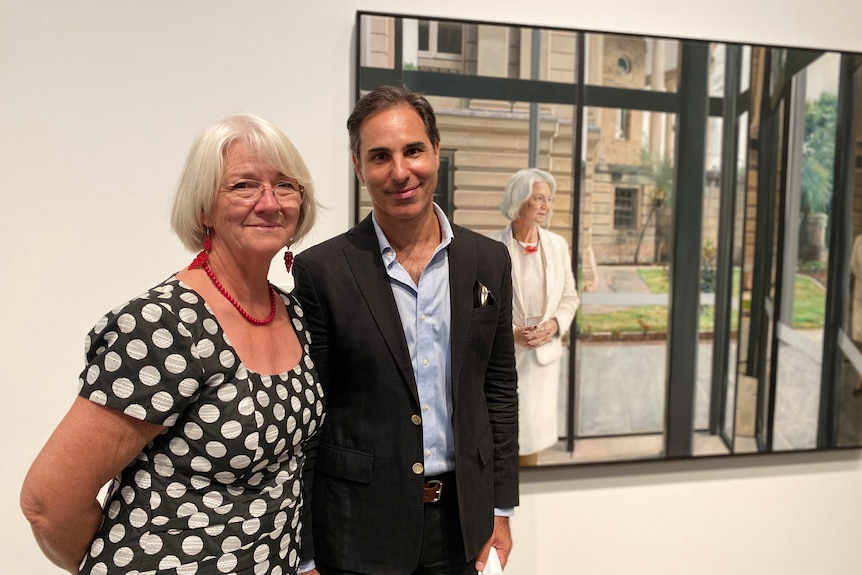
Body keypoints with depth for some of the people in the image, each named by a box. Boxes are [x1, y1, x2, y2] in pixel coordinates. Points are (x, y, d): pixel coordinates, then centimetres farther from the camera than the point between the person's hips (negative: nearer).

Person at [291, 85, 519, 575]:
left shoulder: (489, 261, -1)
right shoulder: (321, 270, -11)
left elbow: (500, 390, 5)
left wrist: (500, 509, 6)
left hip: (461, 517, 3)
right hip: (359, 524, -3)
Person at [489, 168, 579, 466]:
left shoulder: (558, 245, 2)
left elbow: (570, 296, 8)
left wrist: (554, 324, -10)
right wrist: (511, 332, -16)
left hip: (544, 353, 3)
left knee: (533, 431, 13)